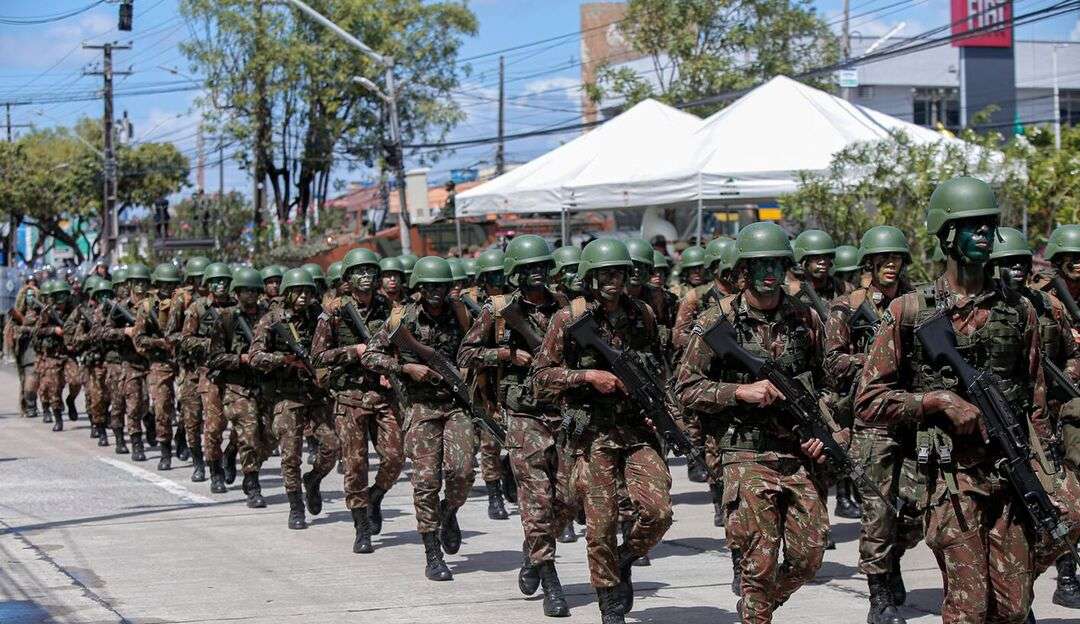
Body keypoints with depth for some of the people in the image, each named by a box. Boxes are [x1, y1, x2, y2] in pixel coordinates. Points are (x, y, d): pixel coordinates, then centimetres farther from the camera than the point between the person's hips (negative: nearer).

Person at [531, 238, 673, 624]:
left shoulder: (642, 315, 8)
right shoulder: (568, 319, -3)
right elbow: (541, 376, -3)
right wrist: (588, 376, -14)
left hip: (639, 429, 3)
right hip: (593, 434, -3)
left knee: (658, 511, -14)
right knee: (601, 527, -2)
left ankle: (626, 559, 16)